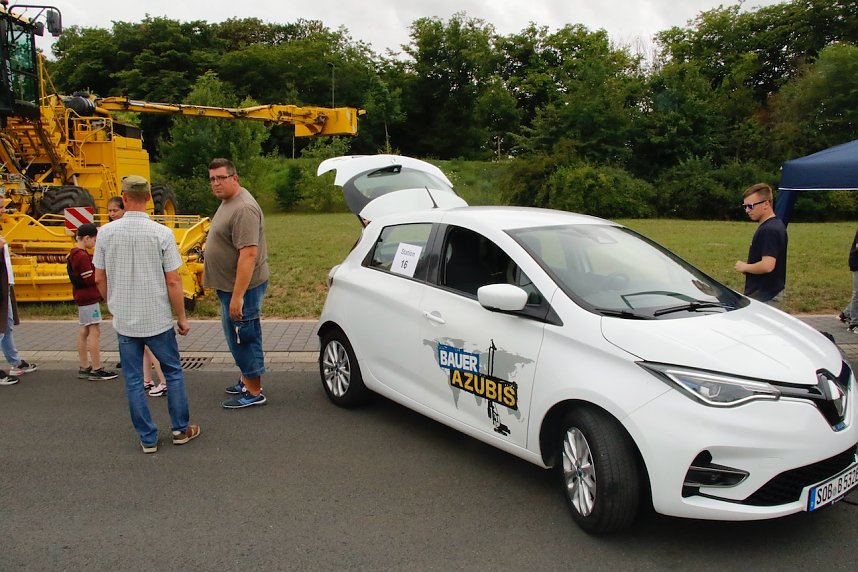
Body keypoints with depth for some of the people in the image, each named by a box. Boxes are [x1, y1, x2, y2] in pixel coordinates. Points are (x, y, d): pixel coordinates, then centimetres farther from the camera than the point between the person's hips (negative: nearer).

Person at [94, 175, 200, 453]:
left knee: (133, 380, 11)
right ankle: (180, 429, 22)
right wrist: (182, 317, 0)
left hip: (124, 321, 2)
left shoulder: (107, 232, -4)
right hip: (158, 320, -2)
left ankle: (148, 438, 17)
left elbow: (99, 278, 3)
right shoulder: (161, 233, -12)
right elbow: (173, 281, -11)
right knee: (173, 372, 15)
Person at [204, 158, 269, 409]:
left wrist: (237, 296, -29)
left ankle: (254, 392, 12)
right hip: (230, 285, 10)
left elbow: (249, 254, -29)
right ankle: (246, 380, 34)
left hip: (242, 287, -10)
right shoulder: (228, 202, 11)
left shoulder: (243, 208, -23)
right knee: (238, 338, 20)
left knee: (243, 339, 0)